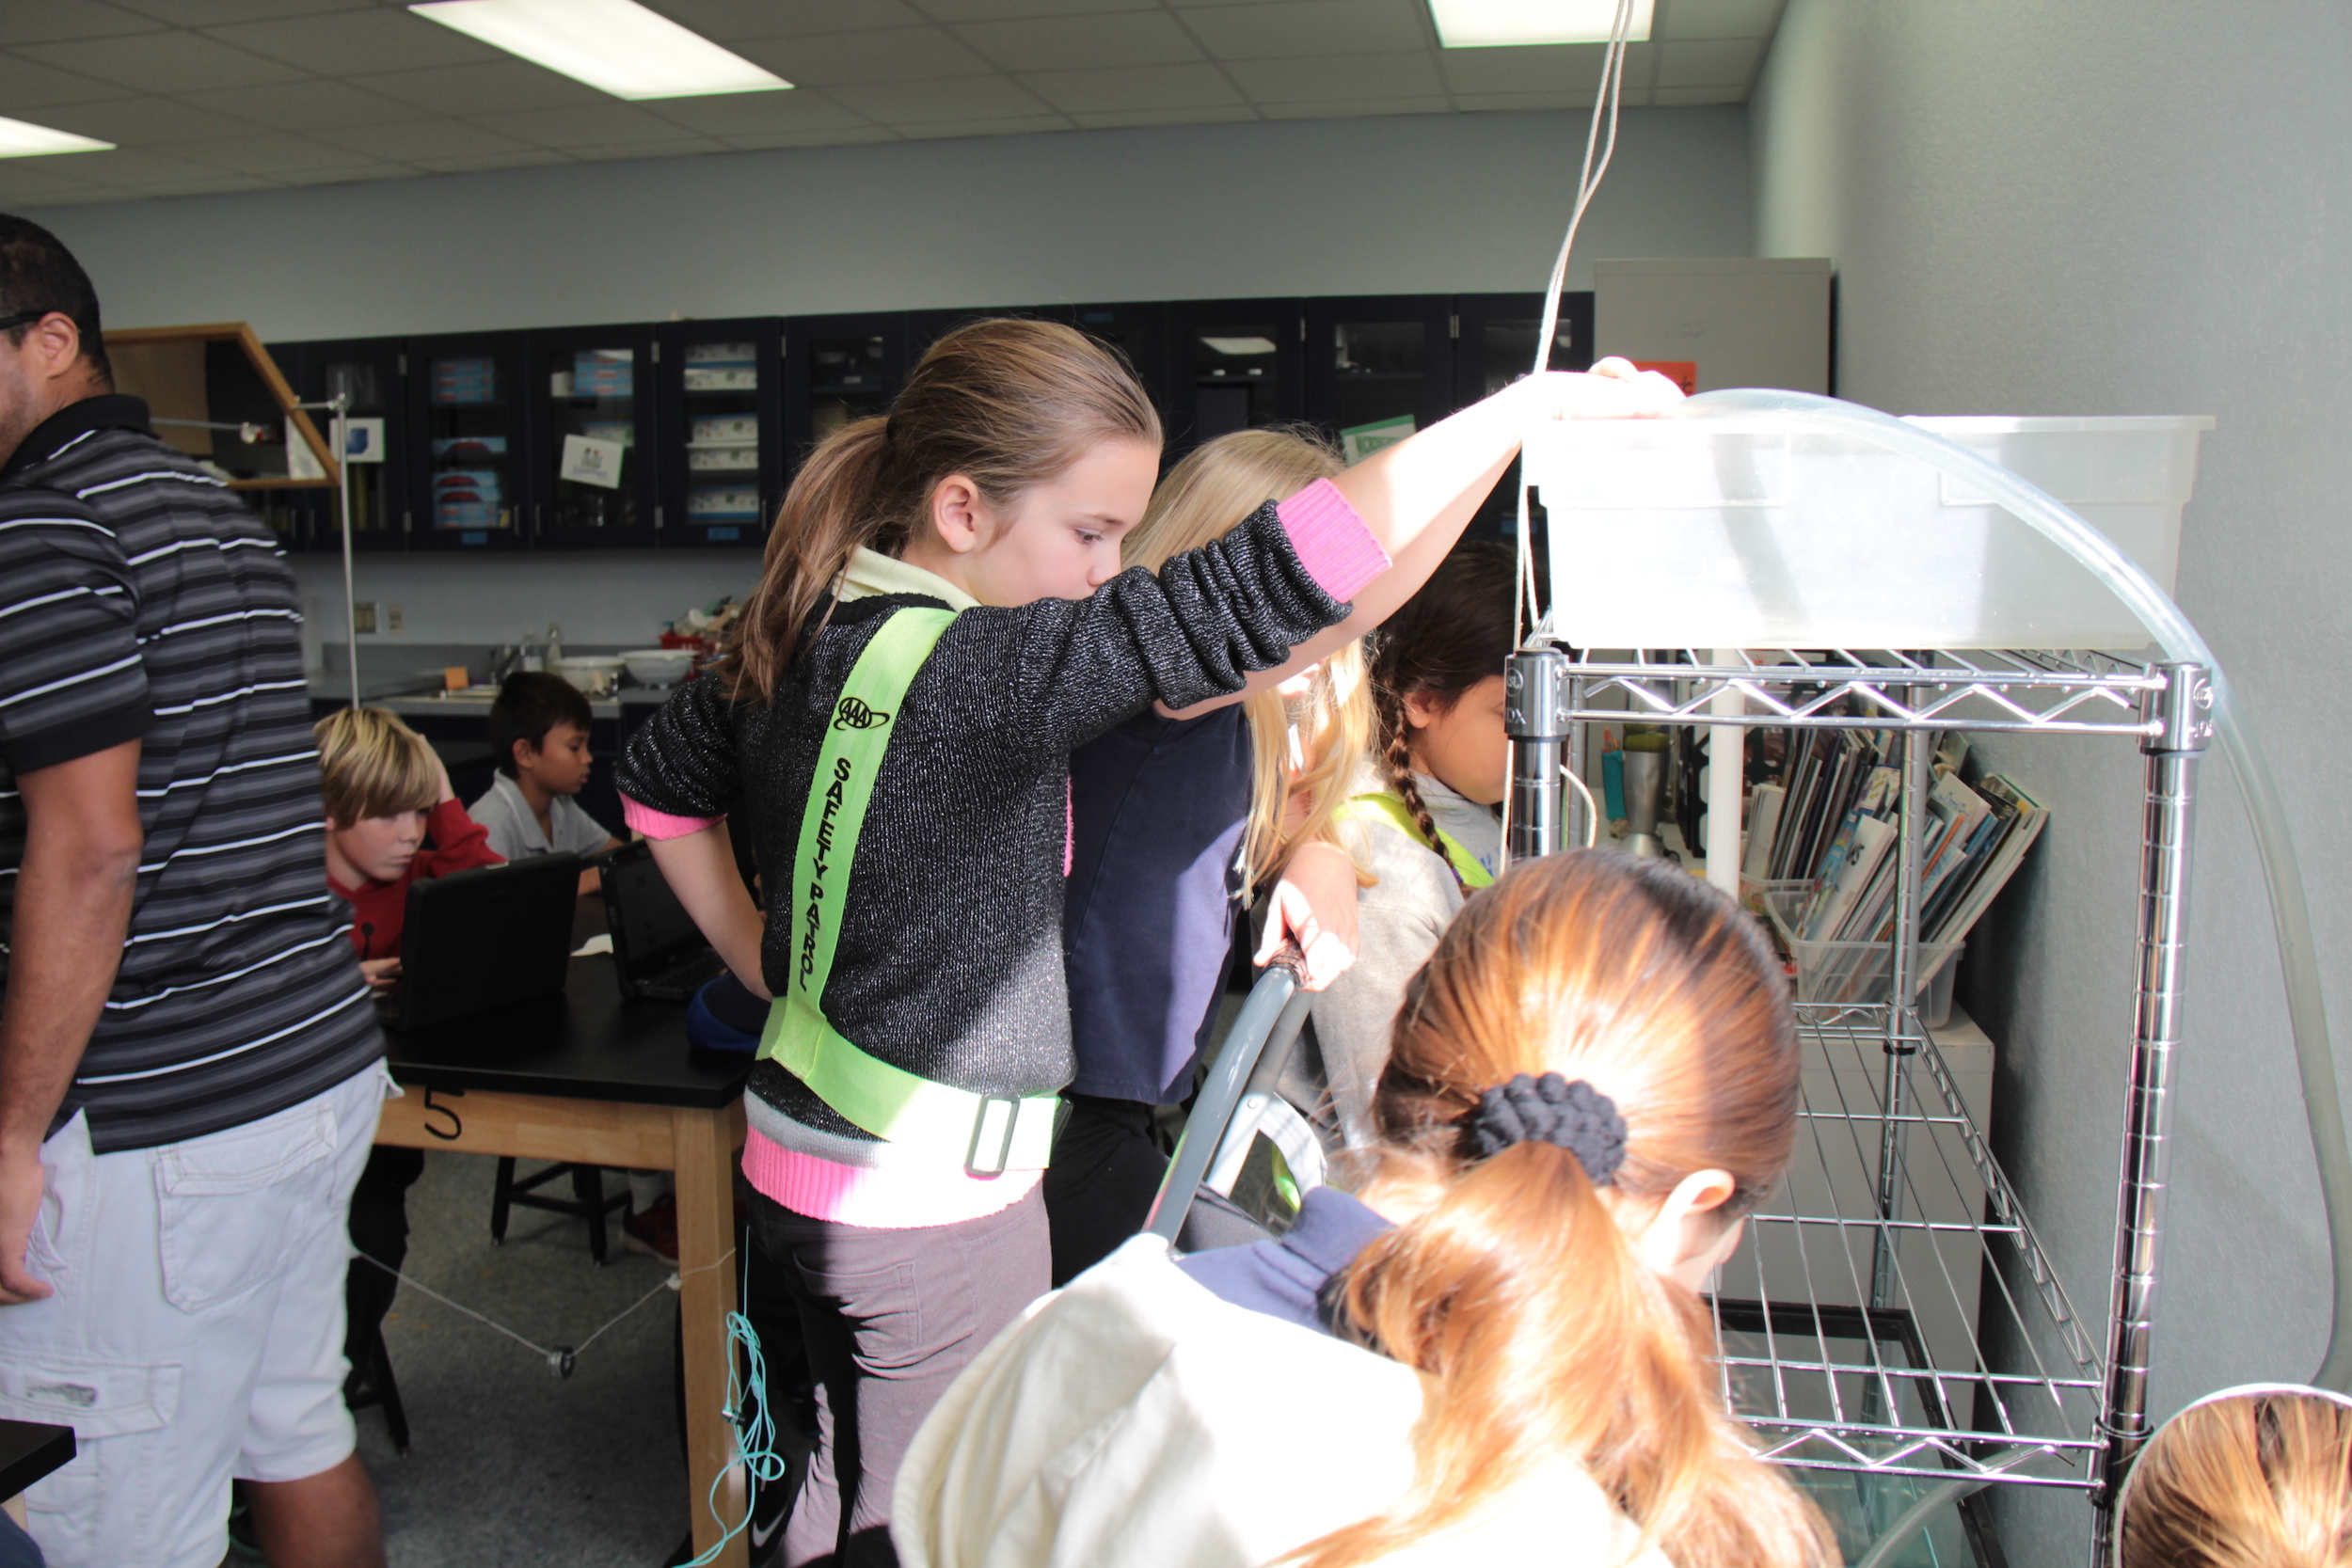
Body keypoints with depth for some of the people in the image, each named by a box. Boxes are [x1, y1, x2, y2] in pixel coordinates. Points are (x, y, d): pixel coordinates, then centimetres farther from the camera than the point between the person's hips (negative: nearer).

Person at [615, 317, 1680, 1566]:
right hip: (932, 1204, -8)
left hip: (797, 1167, 8)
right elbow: (1275, 587, -34)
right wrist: (1537, 400, -28)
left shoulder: (799, 647, 1)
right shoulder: (981, 673, -26)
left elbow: (658, 779, 19)